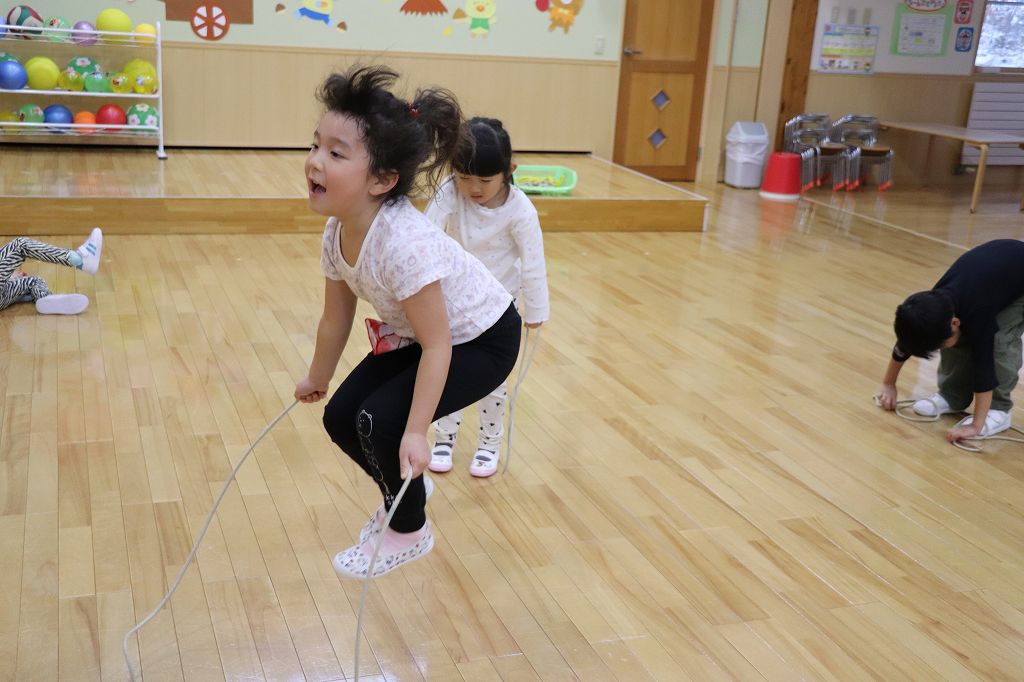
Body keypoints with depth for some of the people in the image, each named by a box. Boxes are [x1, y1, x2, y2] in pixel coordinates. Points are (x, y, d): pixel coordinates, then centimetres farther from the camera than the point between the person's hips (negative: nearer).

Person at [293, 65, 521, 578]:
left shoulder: (405, 244, -37)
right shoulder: (337, 234, -13)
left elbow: (437, 347, -32)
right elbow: (336, 319, 3)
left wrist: (416, 432, -31)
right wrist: (316, 379, 15)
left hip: (483, 340, -8)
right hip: (419, 334, 8)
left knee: (380, 421, -19)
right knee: (341, 417, 2)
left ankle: (409, 532, 9)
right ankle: (405, 491, 30)